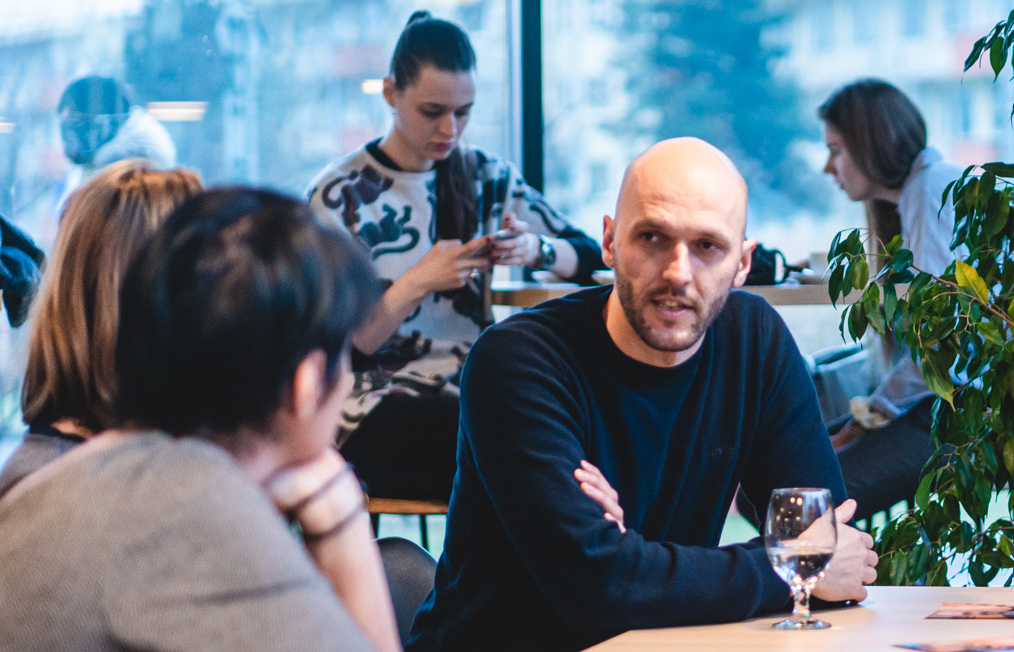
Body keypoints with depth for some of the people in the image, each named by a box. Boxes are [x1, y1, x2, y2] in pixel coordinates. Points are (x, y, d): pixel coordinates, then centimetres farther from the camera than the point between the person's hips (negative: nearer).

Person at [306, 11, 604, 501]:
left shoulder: (485, 176, 13)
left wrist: (536, 249, -10)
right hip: (381, 402, -5)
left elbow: (591, 258, 12)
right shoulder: (337, 196, -1)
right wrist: (418, 284, -21)